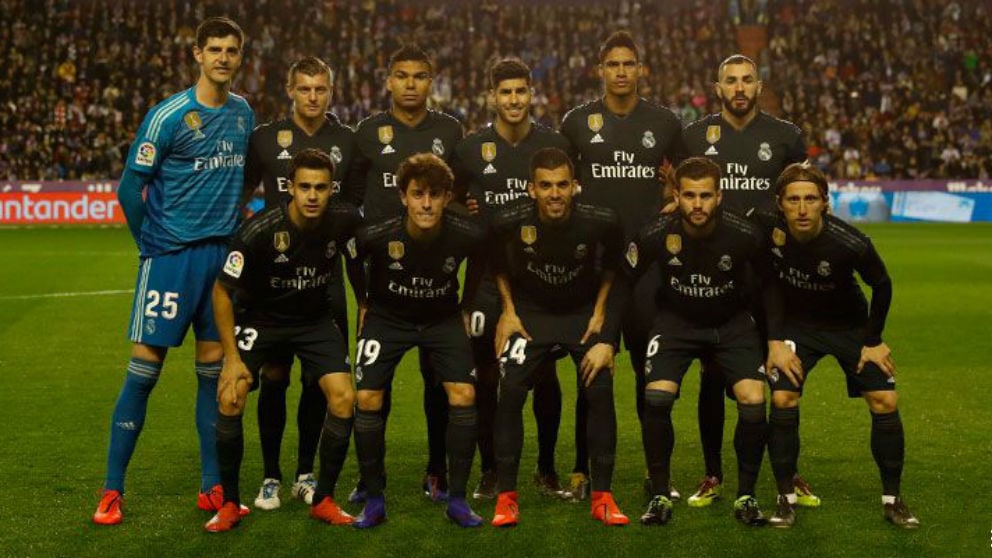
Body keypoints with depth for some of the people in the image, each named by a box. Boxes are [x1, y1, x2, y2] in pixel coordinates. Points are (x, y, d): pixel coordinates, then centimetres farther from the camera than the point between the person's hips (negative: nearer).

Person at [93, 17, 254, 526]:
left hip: (223, 255, 5)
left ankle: (212, 487, 16)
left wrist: (236, 226, 14)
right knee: (145, 368, -4)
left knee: (213, 369, 7)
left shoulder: (243, 113, 9)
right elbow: (129, 188, -6)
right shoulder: (168, 116, -9)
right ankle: (112, 490, 6)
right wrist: (153, 246, 0)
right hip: (171, 255, -5)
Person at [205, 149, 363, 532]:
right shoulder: (258, 231, -27)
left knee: (344, 398, -15)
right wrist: (232, 358, -18)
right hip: (261, 318, -2)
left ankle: (324, 499, 4)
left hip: (317, 319, 2)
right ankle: (229, 503, 0)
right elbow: (222, 291, -16)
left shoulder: (345, 221, -19)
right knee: (230, 398, -19)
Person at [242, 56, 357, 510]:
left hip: (326, 273, 2)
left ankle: (305, 474, 18)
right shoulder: (265, 138, 3)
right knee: (274, 375, -1)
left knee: (319, 376, 5)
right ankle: (270, 476, 11)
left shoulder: (347, 142, 7)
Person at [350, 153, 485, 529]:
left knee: (464, 395, -13)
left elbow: (479, 265, 2)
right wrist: (364, 305, 5)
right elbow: (353, 263, -2)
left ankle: (457, 499, 1)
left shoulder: (467, 234, -25)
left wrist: (466, 307, 7)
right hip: (387, 317, 0)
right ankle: (374, 500, 5)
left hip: (443, 318, 1)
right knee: (368, 399, -11)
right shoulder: (377, 235, -27)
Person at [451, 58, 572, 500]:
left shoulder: (554, 145, 2)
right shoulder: (470, 148, 2)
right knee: (486, 377, 4)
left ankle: (546, 469, 19)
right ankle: (489, 471, 17)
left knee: (546, 376, 3)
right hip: (487, 278, 0)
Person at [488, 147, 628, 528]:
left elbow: (611, 266, 0)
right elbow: (499, 265, 1)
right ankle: (506, 496, 0)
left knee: (600, 392, -13)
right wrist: (508, 309, -3)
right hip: (530, 311, 0)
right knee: (510, 392, -13)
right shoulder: (509, 222, -23)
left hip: (585, 311, 0)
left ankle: (602, 496, 3)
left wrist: (600, 311, -3)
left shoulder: (601, 222, -24)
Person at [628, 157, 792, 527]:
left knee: (753, 401, -19)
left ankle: (746, 496, 3)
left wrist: (777, 342, -5)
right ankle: (660, 496, -3)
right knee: (656, 397, -22)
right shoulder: (656, 235, -23)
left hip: (732, 323, 0)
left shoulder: (743, 234, -23)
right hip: (675, 321, 0)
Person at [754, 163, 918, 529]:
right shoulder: (766, 227, -28)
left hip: (850, 325, 0)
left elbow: (881, 285, -12)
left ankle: (892, 500, 11)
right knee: (782, 399, -16)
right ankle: (786, 499, -1)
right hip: (795, 323, 1)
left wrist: (873, 341, -7)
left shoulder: (850, 243, -31)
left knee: (885, 402, -6)